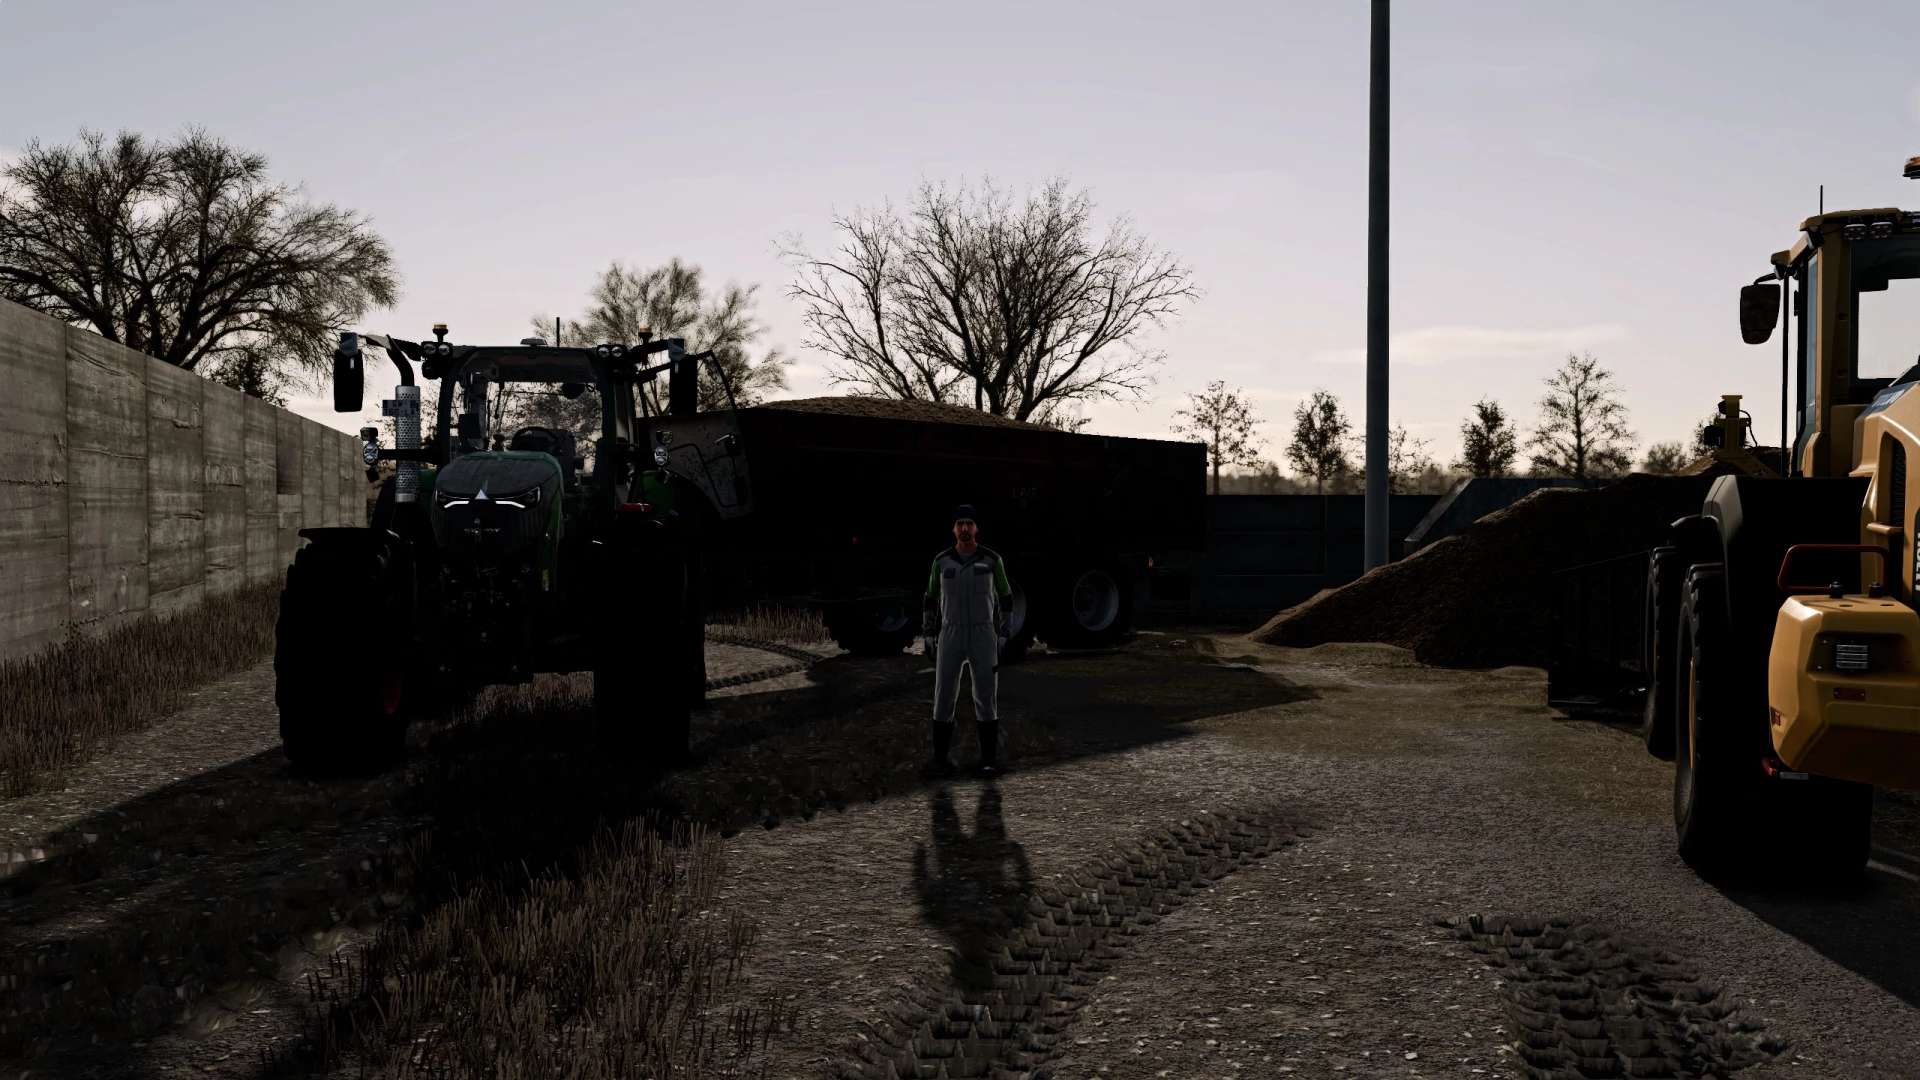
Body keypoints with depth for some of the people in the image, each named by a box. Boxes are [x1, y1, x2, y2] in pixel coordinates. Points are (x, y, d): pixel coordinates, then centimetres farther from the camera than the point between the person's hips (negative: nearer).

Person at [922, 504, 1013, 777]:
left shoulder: (993, 560, 0)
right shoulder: (941, 561, 3)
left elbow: (1004, 599, 5)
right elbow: (932, 600, 11)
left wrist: (1002, 638, -1)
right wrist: (929, 639, 6)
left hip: (983, 637, -1)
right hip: (951, 637, 1)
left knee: (985, 696, -1)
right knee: (944, 696, -2)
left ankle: (989, 758, 9)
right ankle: (942, 758, 10)